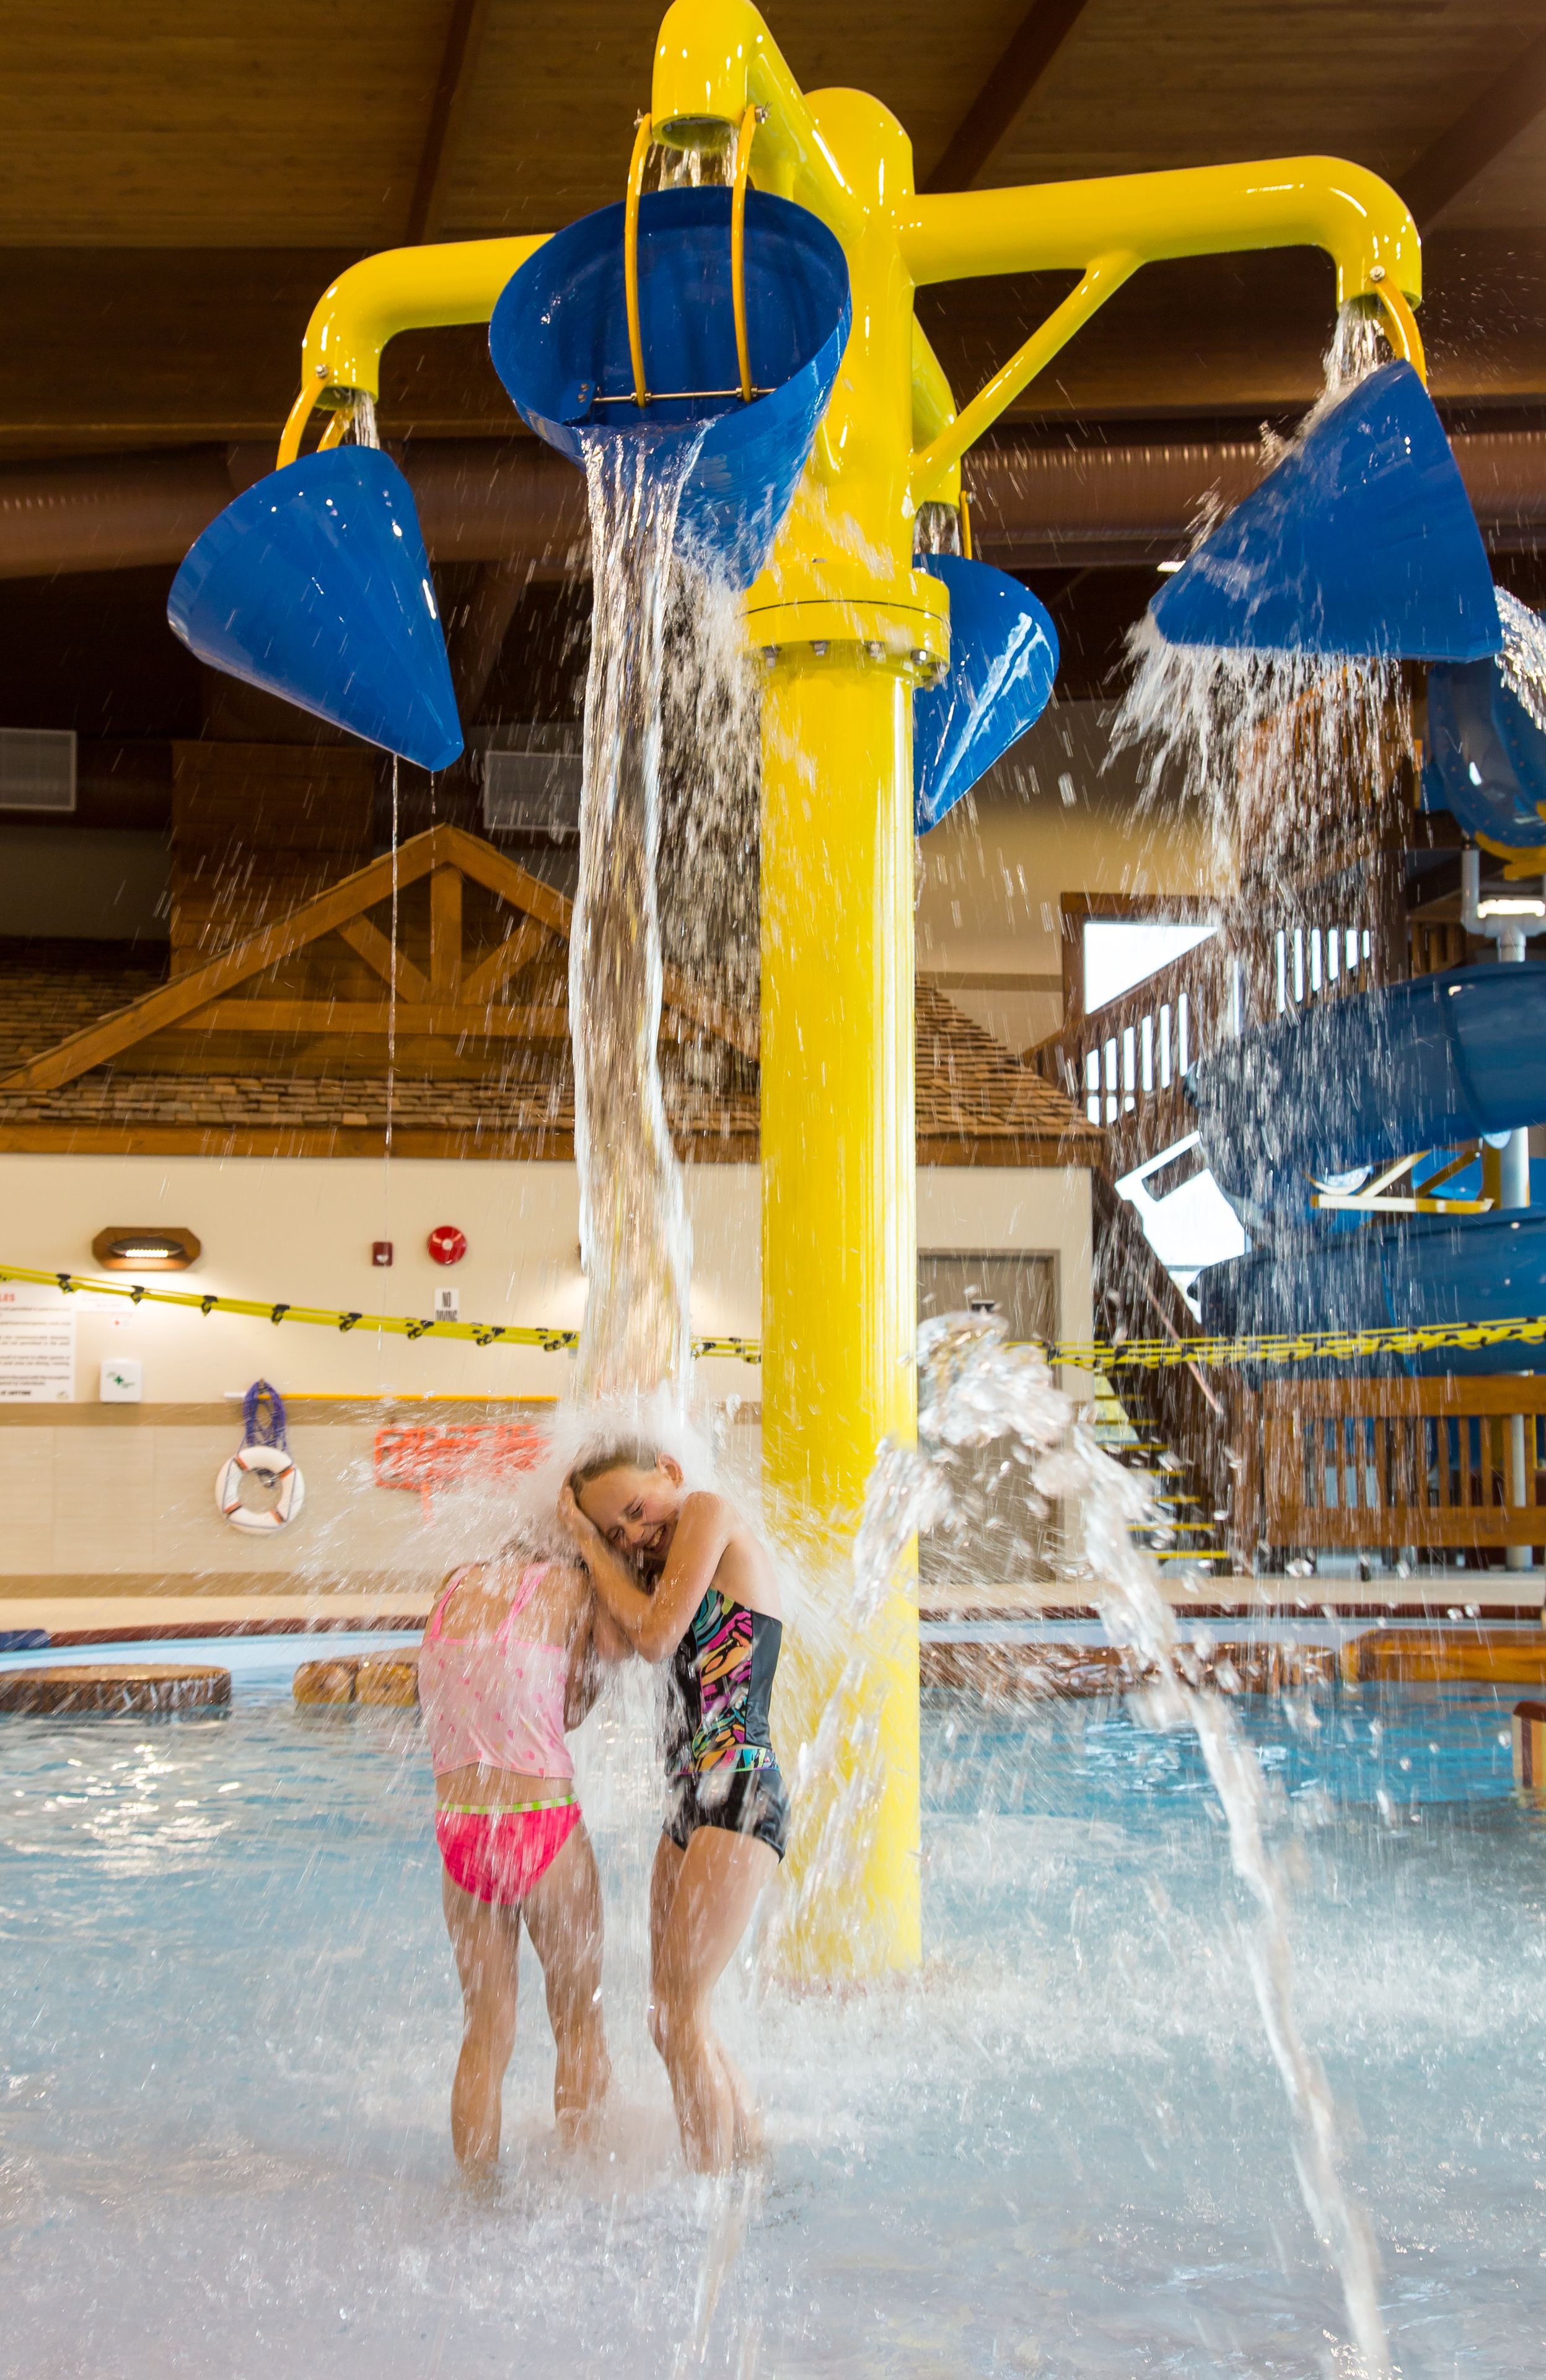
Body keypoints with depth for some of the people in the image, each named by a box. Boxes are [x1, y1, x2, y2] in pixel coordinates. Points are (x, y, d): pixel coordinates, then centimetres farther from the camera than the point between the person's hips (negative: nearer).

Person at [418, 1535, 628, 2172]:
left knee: (485, 2031, 16)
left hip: (459, 1832, 4)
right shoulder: (568, 1586, -5)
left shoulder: (458, 1583, 11)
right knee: (579, 2020, 16)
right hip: (542, 1827, -4)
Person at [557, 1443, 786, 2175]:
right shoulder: (669, 1572, 20)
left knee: (679, 2011, -9)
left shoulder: (710, 1512, -6)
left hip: (738, 1794, -10)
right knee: (674, 2017, 13)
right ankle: (753, 2160, 26)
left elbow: (656, 1637, -13)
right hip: (689, 1804, 10)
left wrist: (587, 1543, -3)